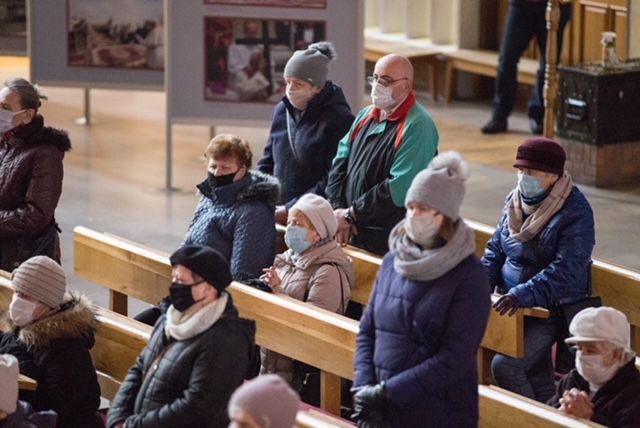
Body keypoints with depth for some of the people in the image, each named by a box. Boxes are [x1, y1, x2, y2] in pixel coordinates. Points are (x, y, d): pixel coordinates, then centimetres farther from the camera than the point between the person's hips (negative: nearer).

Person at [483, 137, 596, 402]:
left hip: (555, 309, -7)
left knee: (505, 366, -20)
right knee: (537, 377, 14)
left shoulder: (575, 212, -16)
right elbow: (496, 249, 13)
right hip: (515, 304, 7)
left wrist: (522, 295, -33)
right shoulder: (515, 200, 5)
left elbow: (565, 271, -25)